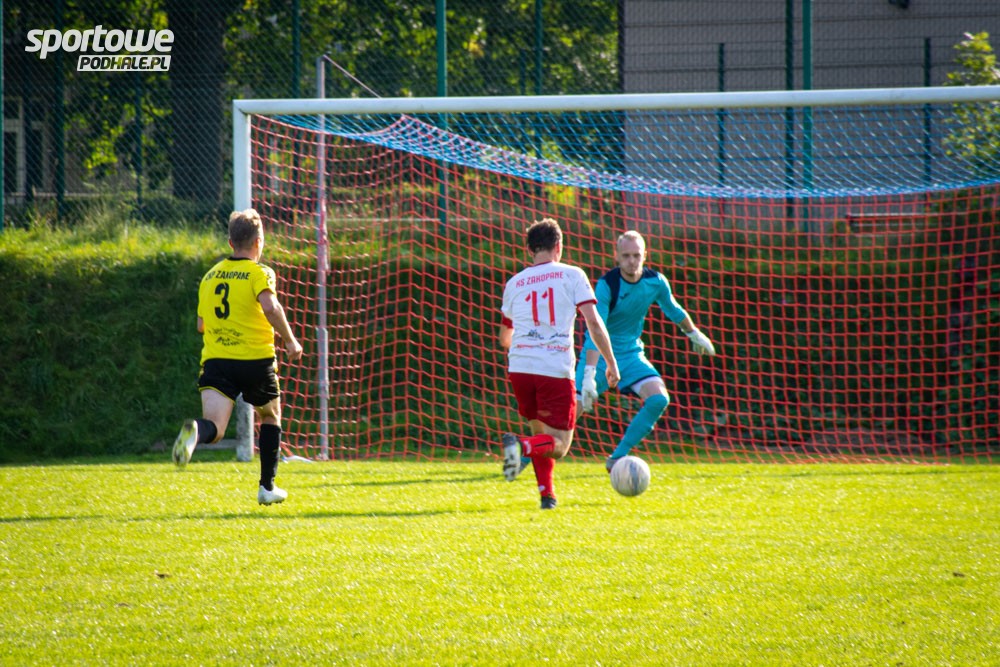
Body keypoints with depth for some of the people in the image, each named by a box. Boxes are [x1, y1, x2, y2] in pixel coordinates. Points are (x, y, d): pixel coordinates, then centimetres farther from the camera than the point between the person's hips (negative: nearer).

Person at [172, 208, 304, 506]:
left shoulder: (211, 275, 14)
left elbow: (201, 324, 20)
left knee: (214, 427, -13)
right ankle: (267, 486, 24)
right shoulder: (259, 273, -4)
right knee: (270, 417, 23)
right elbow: (270, 307, -23)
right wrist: (290, 339, -11)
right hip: (256, 359, -3)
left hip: (216, 359, 3)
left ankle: (195, 431, -50)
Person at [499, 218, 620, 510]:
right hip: (556, 370, -4)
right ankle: (522, 446, -29)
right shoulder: (572, 275, 4)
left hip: (520, 367, 4)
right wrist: (611, 362, 5)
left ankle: (547, 494, 11)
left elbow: (504, 338, 26)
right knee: (559, 445, 1)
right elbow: (593, 323, -4)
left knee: (541, 431, 23)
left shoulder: (515, 283, 14)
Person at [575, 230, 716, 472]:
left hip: (631, 354, 5)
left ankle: (617, 459, -6)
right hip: (601, 355, -5)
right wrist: (589, 375, -37)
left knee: (659, 399, -16)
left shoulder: (656, 282, -7)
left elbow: (673, 310, 15)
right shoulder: (606, 285, -23)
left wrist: (695, 334, 29)